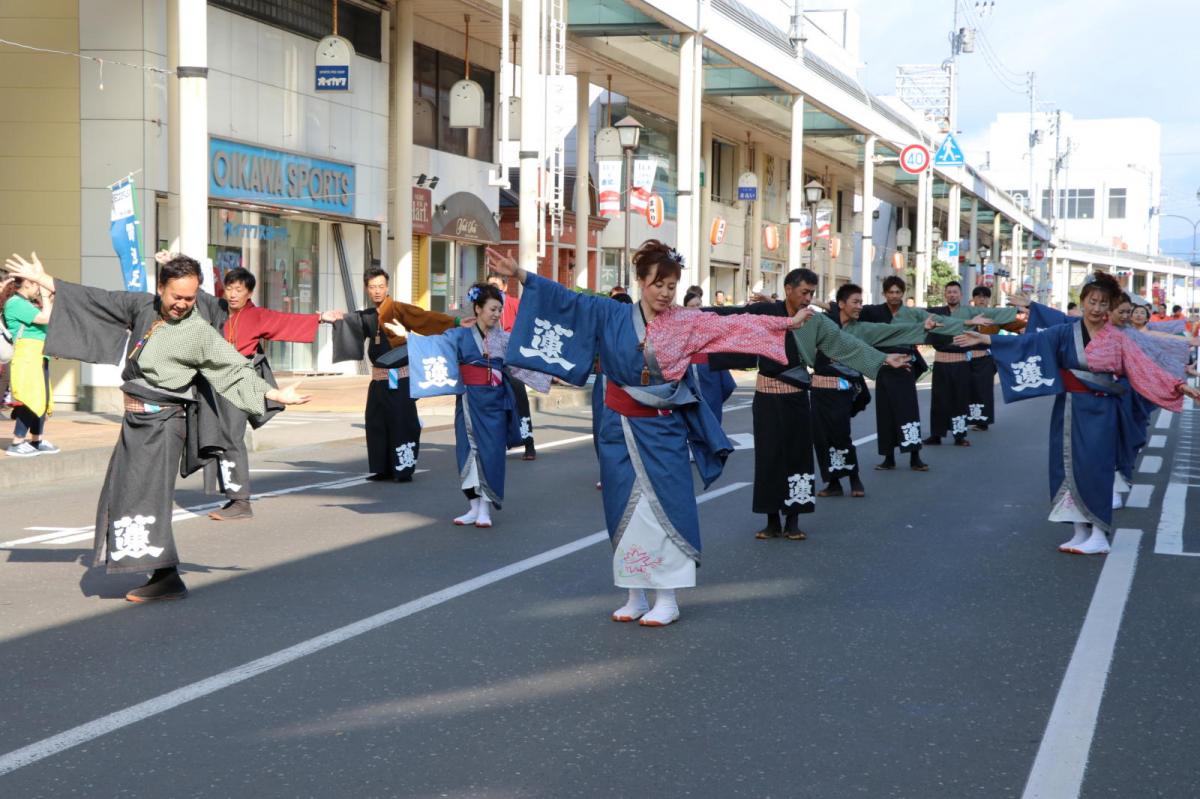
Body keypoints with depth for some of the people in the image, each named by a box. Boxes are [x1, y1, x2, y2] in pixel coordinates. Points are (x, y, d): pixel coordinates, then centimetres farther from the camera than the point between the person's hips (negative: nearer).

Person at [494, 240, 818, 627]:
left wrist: (786, 323, -4)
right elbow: (567, 299, -3)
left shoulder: (688, 322, 0)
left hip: (662, 431, -1)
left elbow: (735, 325, 0)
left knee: (662, 510, -3)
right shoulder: (612, 316, 0)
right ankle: (635, 597, 16)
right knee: (626, 512, 6)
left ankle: (667, 600, 5)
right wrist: (518, 273, -10)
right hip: (621, 428, 1)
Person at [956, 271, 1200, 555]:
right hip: (1071, 411, 2)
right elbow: (1026, 342, -5)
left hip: (1100, 413, -2)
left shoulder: (1118, 340, 2)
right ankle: (1081, 533, 11)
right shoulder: (1064, 334, 1)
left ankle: (1098, 535, -1)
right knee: (1070, 469, 3)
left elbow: (1145, 369, -2)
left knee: (1094, 469, -7)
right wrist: (985, 339, -14)